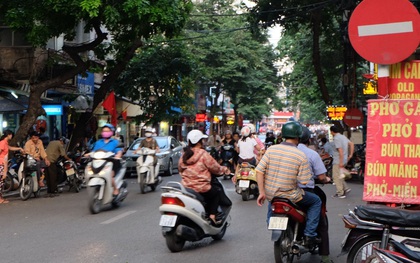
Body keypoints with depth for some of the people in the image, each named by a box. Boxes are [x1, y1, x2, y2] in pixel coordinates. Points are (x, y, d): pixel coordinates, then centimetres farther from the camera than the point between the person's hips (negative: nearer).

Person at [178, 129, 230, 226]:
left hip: (186, 187, 6)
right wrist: (225, 169, 14)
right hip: (201, 189, -6)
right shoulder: (203, 154, -12)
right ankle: (212, 216, 9)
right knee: (216, 192, 22)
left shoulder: (184, 155, 7)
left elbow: (180, 169, 17)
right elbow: (215, 168, -5)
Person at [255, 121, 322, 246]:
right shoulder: (301, 156, -13)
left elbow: (259, 171, -8)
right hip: (290, 196, -4)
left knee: (271, 205, 40)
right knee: (316, 201, 18)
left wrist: (262, 192, -2)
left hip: (270, 194, 4)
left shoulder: (271, 149, -4)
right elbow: (304, 181, -14)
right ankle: (309, 235, 12)